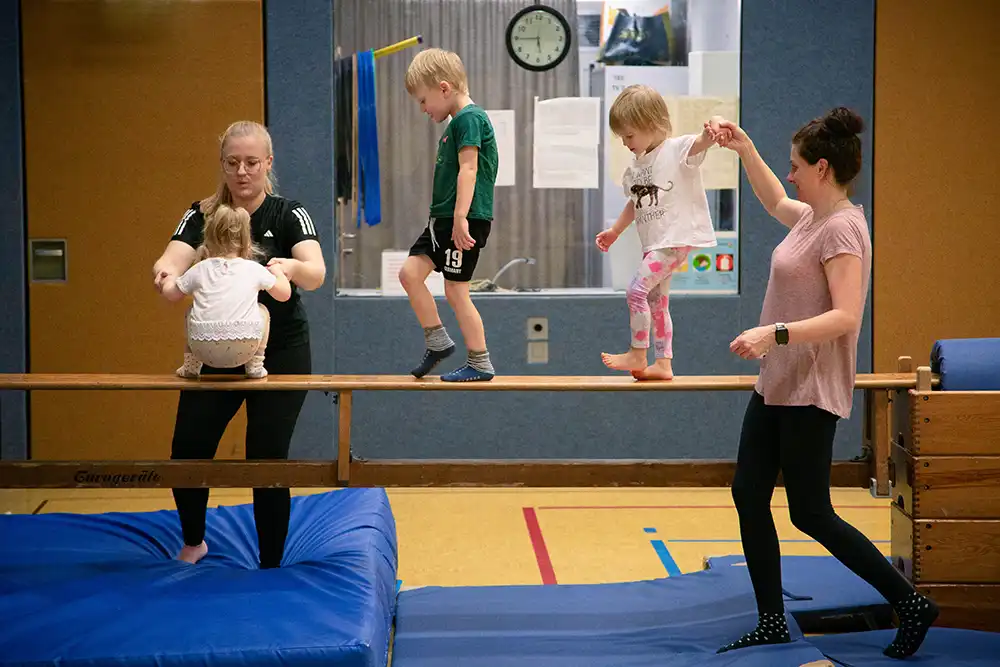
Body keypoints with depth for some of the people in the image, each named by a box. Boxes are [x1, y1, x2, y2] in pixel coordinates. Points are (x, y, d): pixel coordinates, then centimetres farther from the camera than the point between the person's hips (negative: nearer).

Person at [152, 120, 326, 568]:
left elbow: (316, 273, -23)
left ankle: (270, 566, 15)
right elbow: (174, 260, -17)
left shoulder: (288, 215, -6)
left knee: (267, 461, -3)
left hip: (279, 354, -2)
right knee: (187, 452, -1)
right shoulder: (201, 215, 0)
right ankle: (193, 542, 29)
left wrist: (292, 267, -46)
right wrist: (164, 272, -42)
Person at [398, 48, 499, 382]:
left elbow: (468, 170, -20)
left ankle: (480, 363, 3)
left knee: (455, 290, -5)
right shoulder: (457, 122, 18)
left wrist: (460, 217, -26)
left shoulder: (469, 118, -12)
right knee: (410, 272, 5)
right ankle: (437, 342, 13)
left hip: (466, 220, -10)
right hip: (443, 218, 10)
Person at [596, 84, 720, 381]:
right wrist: (614, 231, 29)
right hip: (654, 242, 10)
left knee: (636, 291, -15)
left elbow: (698, 144, -31)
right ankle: (663, 364, 20)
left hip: (677, 238, -10)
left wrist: (709, 133, -53)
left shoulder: (677, 149, -10)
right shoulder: (635, 167, 13)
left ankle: (637, 355, -3)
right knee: (656, 300, 12)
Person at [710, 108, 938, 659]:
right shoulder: (812, 217, 10)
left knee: (810, 515, -3)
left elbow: (845, 315, -26)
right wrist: (744, 149, 26)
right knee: (748, 495, 9)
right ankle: (772, 623, 17)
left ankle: (910, 603, 10)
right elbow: (775, 203, 33)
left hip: (810, 396, -10)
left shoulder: (841, 228, -17)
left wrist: (775, 333, -33)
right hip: (776, 386, 10)